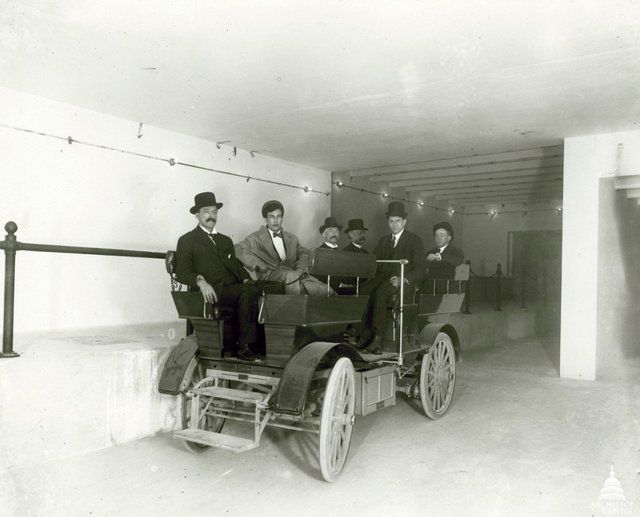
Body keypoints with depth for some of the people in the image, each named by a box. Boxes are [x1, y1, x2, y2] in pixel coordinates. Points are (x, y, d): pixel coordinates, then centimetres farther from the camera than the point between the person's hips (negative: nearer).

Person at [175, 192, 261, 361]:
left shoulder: (225, 241, 30)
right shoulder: (187, 241, 12)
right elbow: (182, 272, 0)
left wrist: (246, 279, 1)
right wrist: (200, 281, -21)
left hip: (233, 289, 5)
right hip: (212, 293, -5)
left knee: (252, 289, -29)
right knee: (247, 292, -32)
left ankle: (245, 347, -28)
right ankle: (243, 346, -26)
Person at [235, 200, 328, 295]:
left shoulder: (292, 238, 25)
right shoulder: (257, 238, 13)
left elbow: (303, 253, 22)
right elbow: (239, 249, 5)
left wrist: (300, 268, -1)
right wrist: (257, 264, -10)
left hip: (294, 273, 2)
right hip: (270, 273, -2)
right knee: (291, 276, -37)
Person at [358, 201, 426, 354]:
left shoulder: (414, 240, 6)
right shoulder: (383, 240, 25)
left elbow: (420, 270, -3)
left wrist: (403, 279, -20)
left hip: (403, 284, -5)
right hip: (382, 279, 5)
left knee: (379, 293, -37)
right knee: (360, 291, -25)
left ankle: (378, 338, -38)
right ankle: (365, 335, -27)